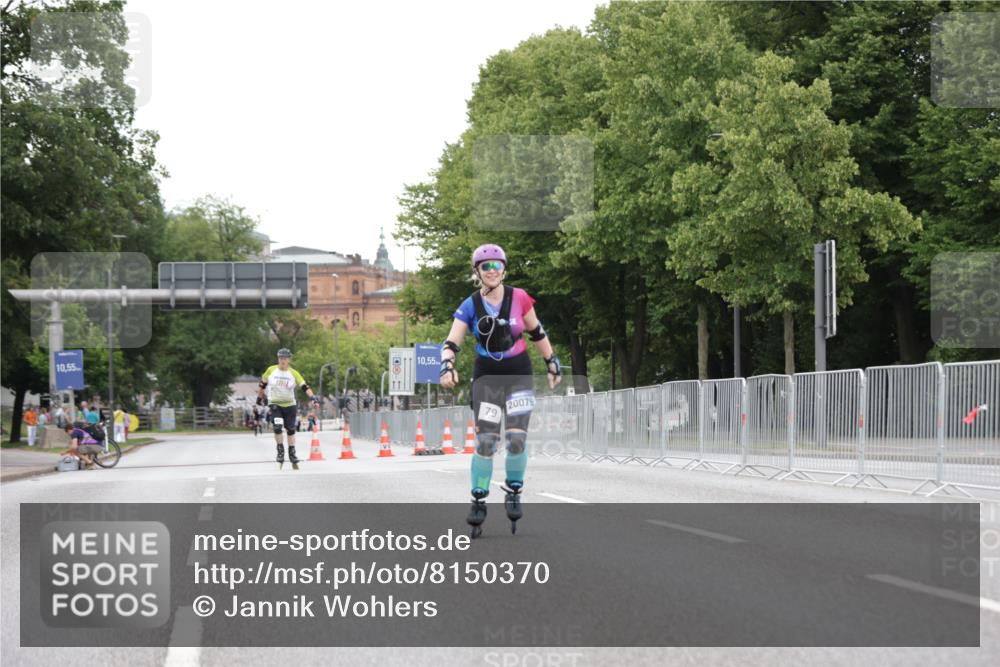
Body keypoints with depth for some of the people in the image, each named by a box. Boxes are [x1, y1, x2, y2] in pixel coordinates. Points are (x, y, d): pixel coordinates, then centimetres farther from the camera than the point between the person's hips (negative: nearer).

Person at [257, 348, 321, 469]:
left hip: (290, 405, 1)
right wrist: (259, 397, 16)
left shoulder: (293, 373, -4)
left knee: (290, 430, 7)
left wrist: (312, 396, -24)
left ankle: (292, 454, 21)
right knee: (277, 427, -20)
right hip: (275, 404, -1)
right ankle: (280, 450, -1)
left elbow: (304, 386, -9)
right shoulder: (271, 370, -3)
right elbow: (263, 384, 10)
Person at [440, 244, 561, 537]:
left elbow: (536, 332, 7)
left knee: (516, 440, -10)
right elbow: (451, 343, -11)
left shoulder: (519, 298, -6)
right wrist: (447, 366, -30)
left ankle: (514, 492, 14)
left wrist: (552, 363, 12)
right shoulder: (469, 307, -6)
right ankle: (478, 501, 7)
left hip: (519, 375, 0)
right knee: (485, 442, -7)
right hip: (486, 377, 0)